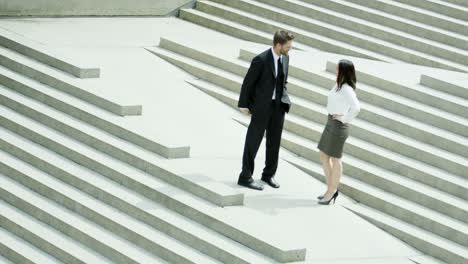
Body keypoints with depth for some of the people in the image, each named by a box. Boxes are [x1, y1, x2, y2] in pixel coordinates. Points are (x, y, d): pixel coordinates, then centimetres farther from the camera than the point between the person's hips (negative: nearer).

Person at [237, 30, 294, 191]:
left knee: (274, 142, 14)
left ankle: (269, 174, 29)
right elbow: (248, 82, -11)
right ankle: (245, 177, 11)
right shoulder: (261, 60, -19)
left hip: (279, 105, 6)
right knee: (253, 141, 2)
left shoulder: (285, 58, 1)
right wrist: (244, 105, -7)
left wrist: (284, 99, 3)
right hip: (262, 106, -6)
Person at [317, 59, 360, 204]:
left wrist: (345, 119, -21)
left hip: (338, 125, -10)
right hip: (330, 123, 10)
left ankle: (331, 191, 15)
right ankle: (332, 189, 25)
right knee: (323, 156, 15)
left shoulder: (346, 89, -21)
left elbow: (356, 108, -33)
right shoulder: (338, 85, 7)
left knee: (335, 159, 3)